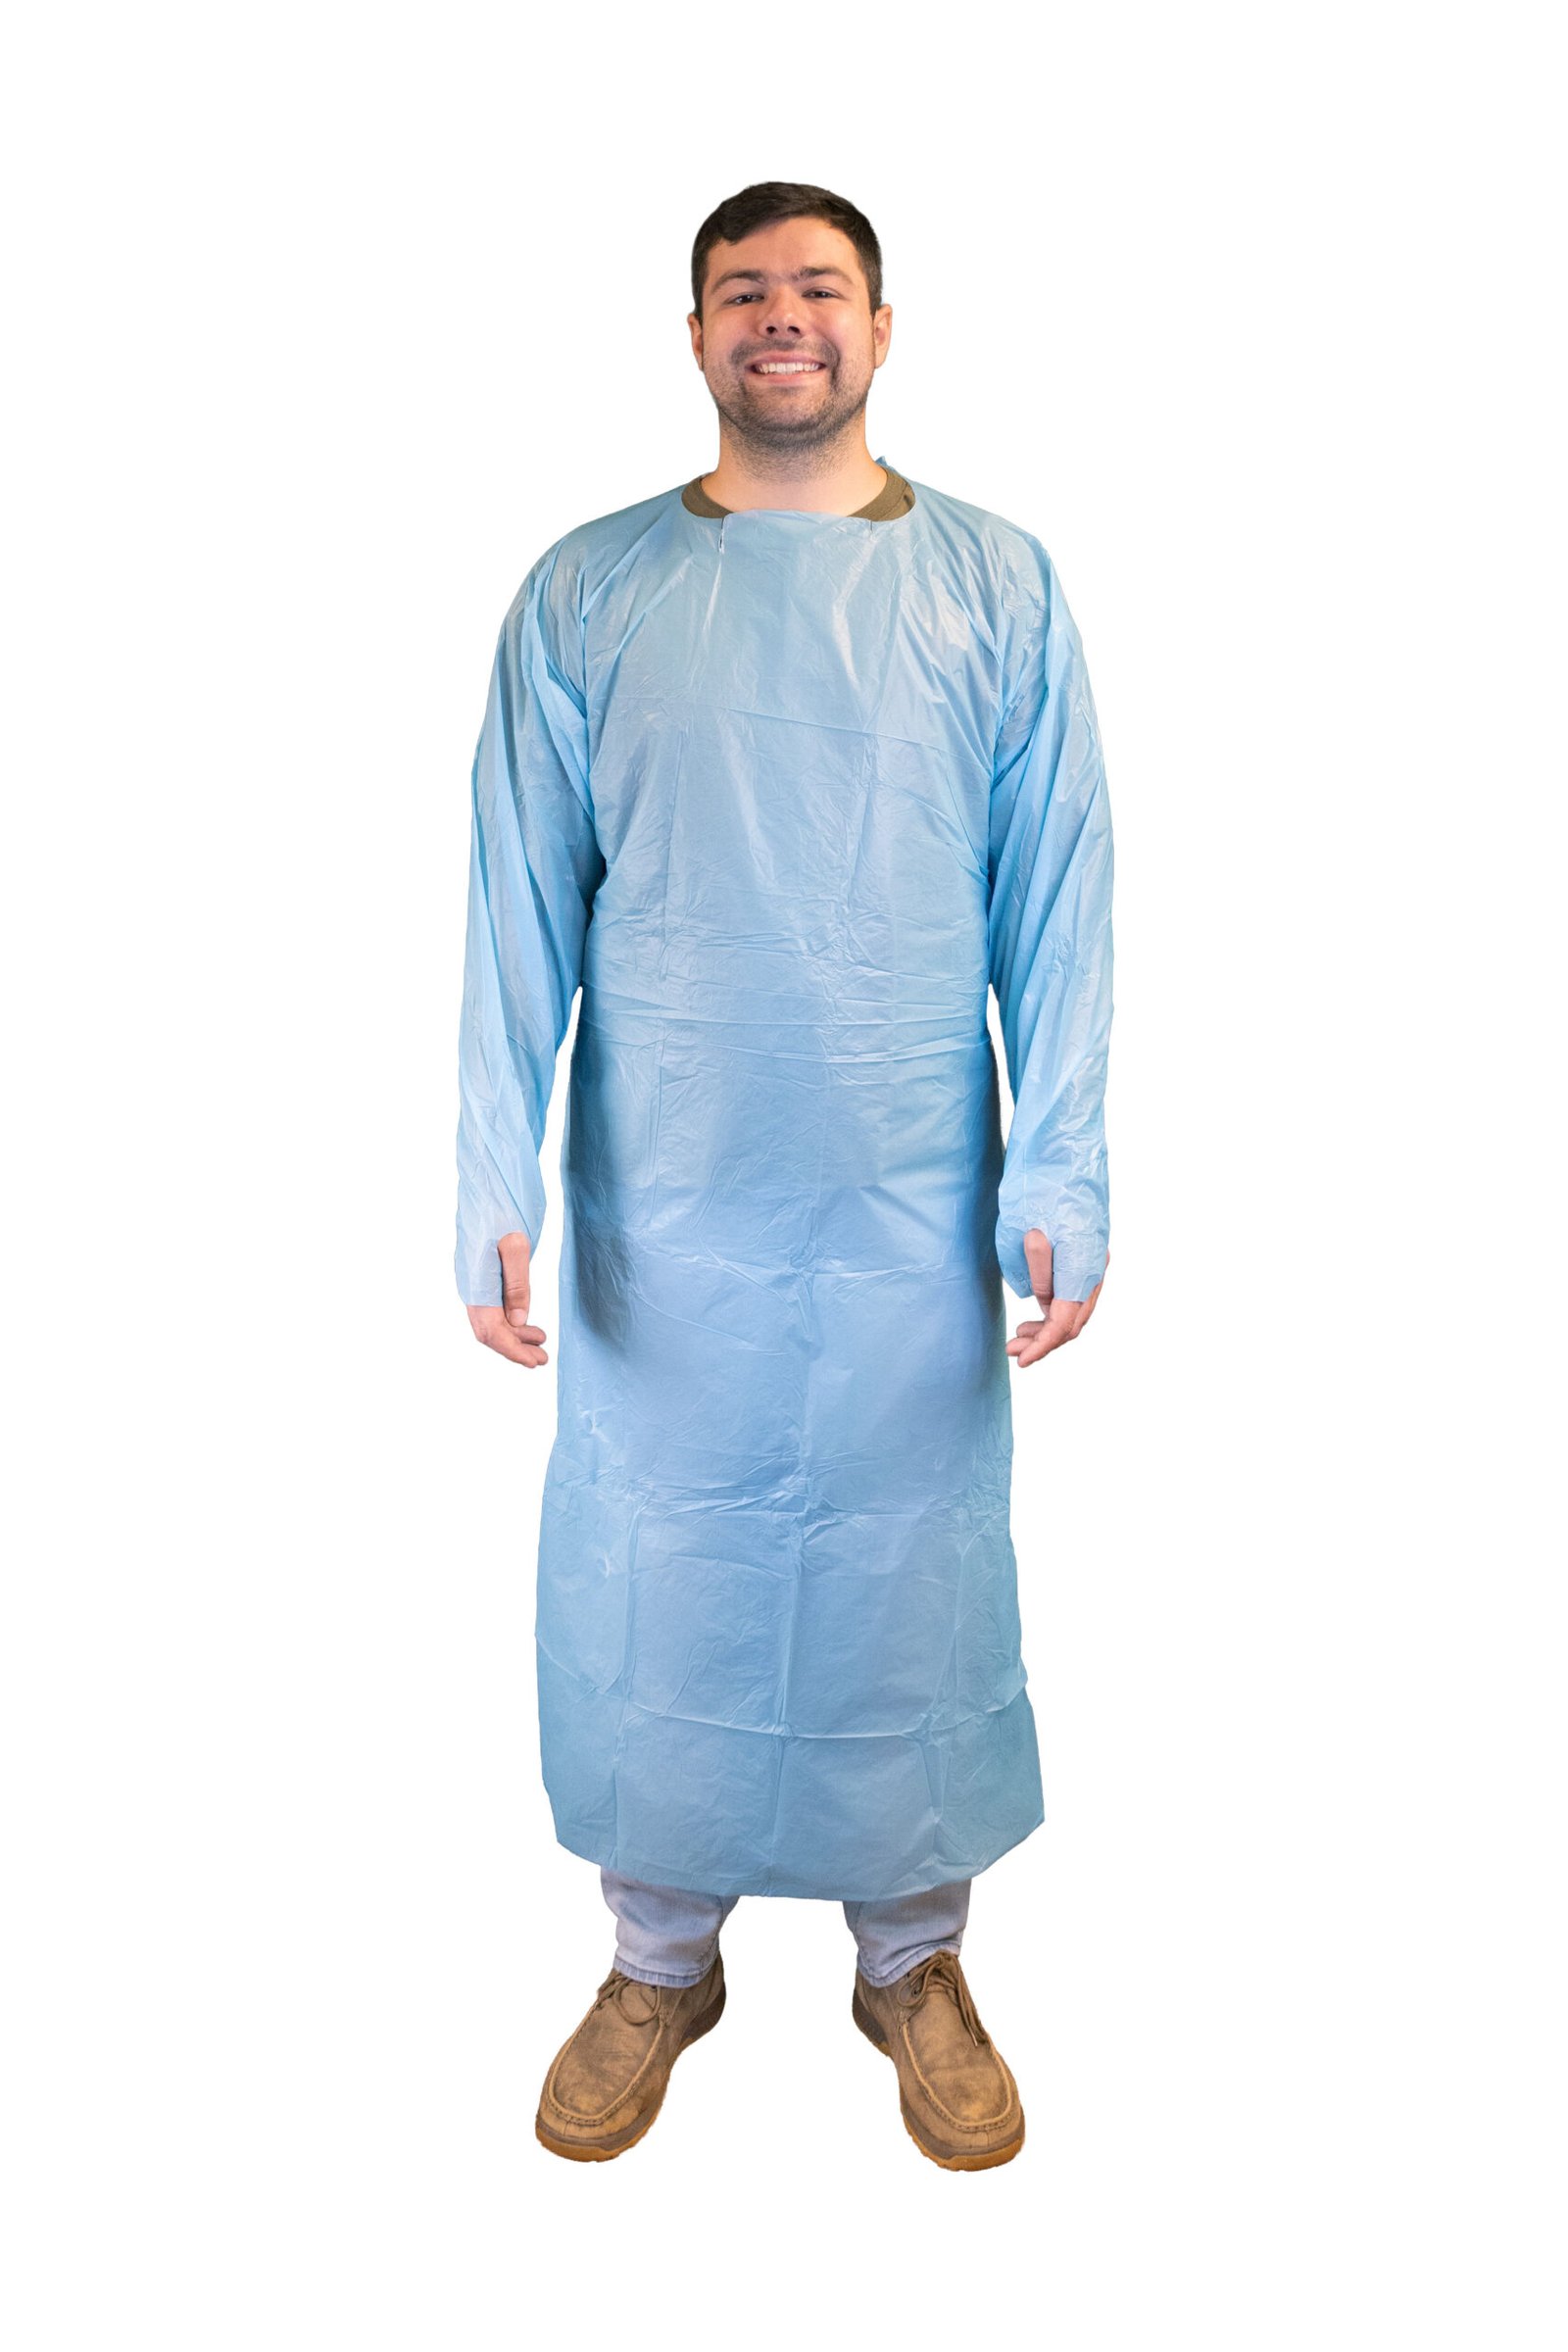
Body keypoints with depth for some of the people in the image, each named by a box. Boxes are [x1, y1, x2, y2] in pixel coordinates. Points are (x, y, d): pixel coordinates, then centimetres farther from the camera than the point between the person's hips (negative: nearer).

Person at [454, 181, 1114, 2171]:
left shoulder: (996, 584, 3)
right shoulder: (586, 592, 2)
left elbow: (1056, 899, 0)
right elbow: (519, 908, 0)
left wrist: (1060, 1175, -7)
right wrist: (496, 1181, -7)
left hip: (914, 1218, 0)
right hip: (661, 1211, 1)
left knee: (912, 1582, 11)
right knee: (652, 1582, 11)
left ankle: (914, 1964, 34)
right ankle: (662, 1963, 34)